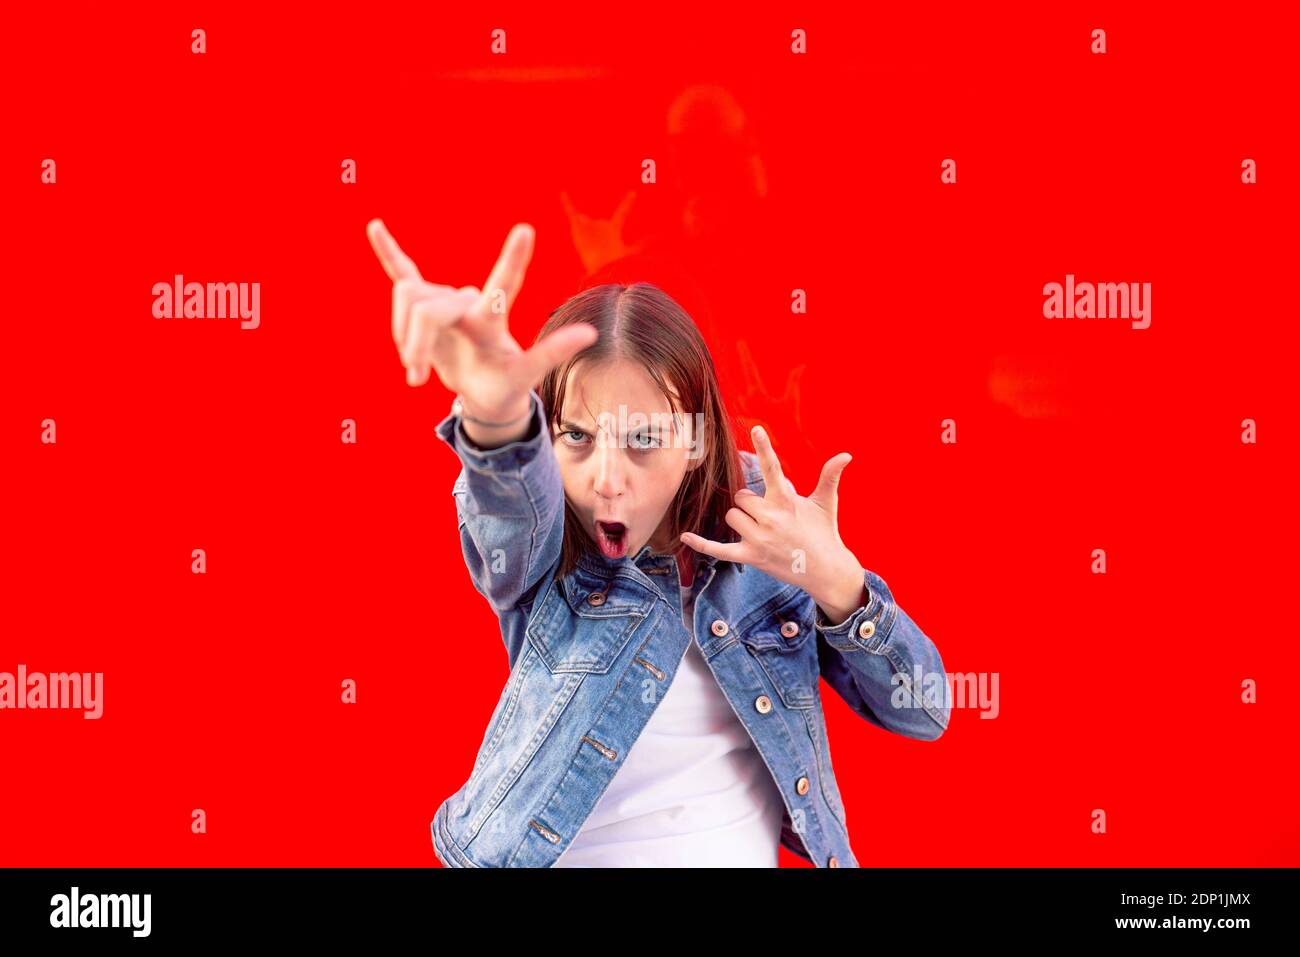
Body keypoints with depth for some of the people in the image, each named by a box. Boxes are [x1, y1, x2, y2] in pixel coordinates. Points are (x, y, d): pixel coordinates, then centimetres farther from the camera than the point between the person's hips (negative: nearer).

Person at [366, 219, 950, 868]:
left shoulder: (764, 533, -6)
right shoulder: (536, 551, -11)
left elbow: (922, 715, -5)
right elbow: (515, 484, -34)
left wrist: (834, 580, -20)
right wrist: (494, 412, -55)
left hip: (750, 850, 1)